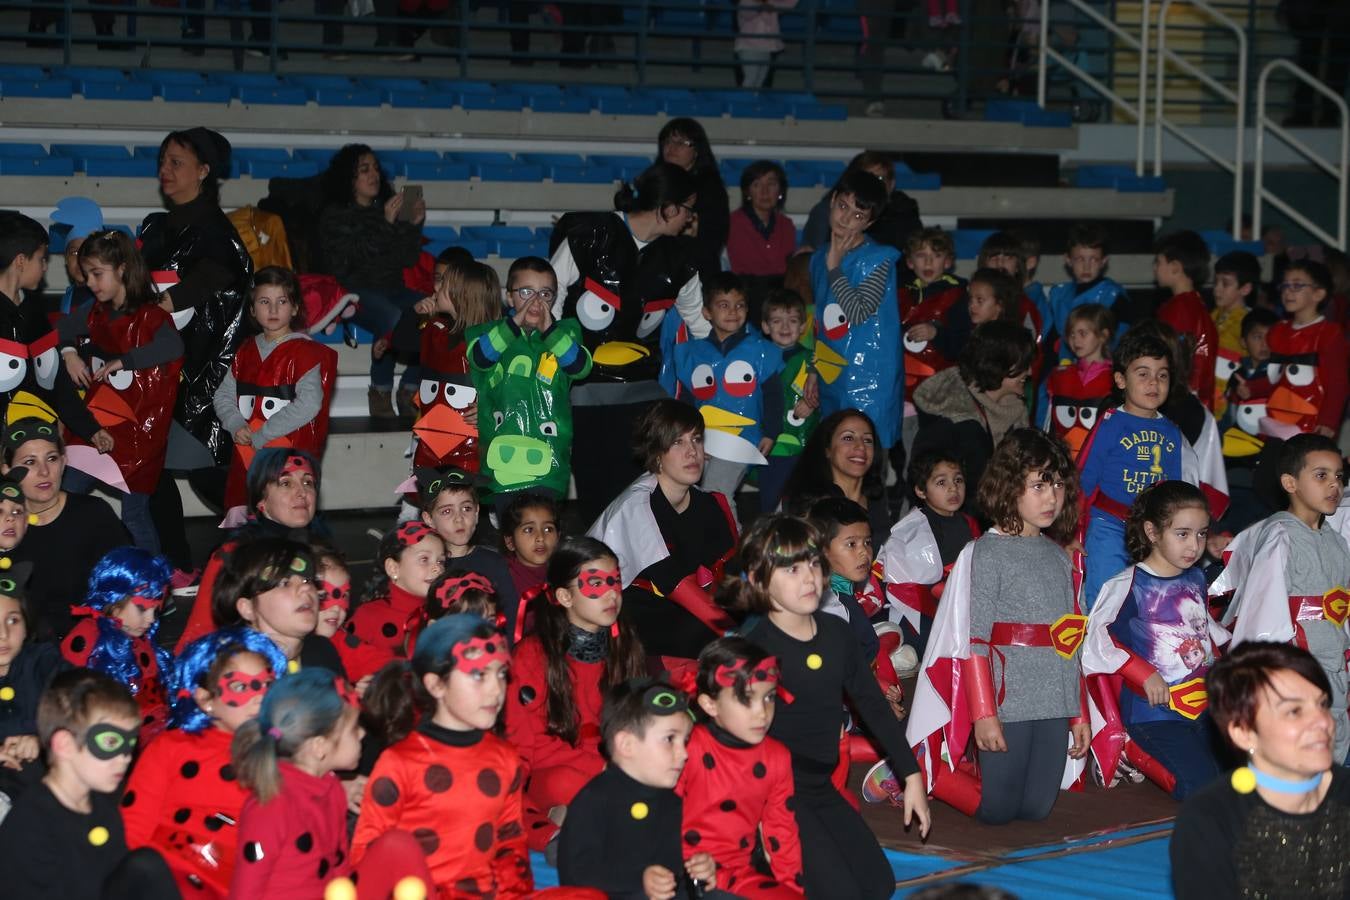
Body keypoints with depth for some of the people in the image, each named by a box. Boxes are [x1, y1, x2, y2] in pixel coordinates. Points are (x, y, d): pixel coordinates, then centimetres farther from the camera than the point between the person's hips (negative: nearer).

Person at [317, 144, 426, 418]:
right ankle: (380, 394, -23)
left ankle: (409, 391, -15)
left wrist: (414, 225, -2)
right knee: (393, 319, -37)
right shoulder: (335, 215, 6)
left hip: (391, 288, 5)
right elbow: (357, 255, -12)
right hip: (353, 290, -5)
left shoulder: (387, 208, 20)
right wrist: (386, 223, -20)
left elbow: (407, 259, 14)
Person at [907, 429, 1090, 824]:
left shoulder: (1059, 557, 13)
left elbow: (1069, 640, 15)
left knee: (1036, 809, 7)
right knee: (996, 810, -2)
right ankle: (918, 774, 18)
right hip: (1007, 700, -6)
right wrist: (984, 714, -15)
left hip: (1055, 703, 6)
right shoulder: (987, 552, -7)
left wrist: (1079, 714, 15)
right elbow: (975, 639, -11)